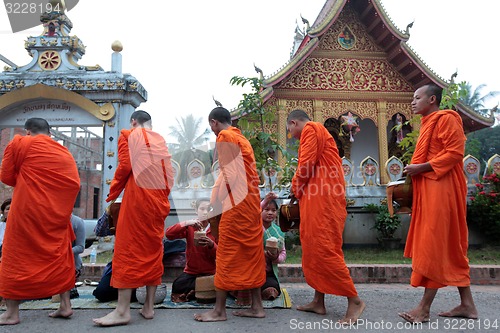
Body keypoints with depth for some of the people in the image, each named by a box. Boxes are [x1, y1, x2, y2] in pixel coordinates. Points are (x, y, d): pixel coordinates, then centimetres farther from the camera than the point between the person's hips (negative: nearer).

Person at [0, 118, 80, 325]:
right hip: (58, 213, 4)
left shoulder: (20, 143, 1)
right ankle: (65, 306, 17)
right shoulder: (64, 152, 13)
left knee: (17, 257, 9)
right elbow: (74, 183, 9)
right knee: (59, 257, 15)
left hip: (28, 210, -4)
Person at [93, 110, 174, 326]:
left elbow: (125, 165, -7)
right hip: (159, 199, 5)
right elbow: (169, 172, 9)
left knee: (128, 247, -2)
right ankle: (149, 306, 13)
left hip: (137, 196, -5)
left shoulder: (128, 135, 6)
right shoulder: (160, 140, 18)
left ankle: (122, 311, -3)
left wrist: (113, 193, 5)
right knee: (153, 248, 8)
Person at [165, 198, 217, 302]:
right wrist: (186, 223, -26)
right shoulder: (189, 227, 0)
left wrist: (211, 244, -26)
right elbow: (168, 234, -15)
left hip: (209, 273, -1)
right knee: (177, 285, -28)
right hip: (190, 271, 1)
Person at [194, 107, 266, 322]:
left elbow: (230, 173, -14)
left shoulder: (224, 136, -5)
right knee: (251, 252, 9)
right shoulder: (241, 138, 20)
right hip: (252, 201, 9)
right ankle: (257, 306, 15)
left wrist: (215, 199, -8)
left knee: (227, 253, -3)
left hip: (237, 202, -9)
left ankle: (219, 310, 5)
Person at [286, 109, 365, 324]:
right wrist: (300, 190, 14)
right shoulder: (317, 131, 27)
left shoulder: (310, 129, -4)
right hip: (319, 197, 10)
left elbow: (307, 164, -14)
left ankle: (354, 300, -4)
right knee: (313, 249, 10)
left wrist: (295, 188, 1)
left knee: (324, 250, -10)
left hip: (322, 197, -10)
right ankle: (318, 302, 15)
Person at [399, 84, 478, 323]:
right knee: (450, 247, 10)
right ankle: (467, 304, 16)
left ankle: (425, 307, -2)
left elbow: (455, 152, -17)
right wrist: (414, 169, 9)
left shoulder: (446, 118, -6)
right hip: (429, 190, 10)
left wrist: (420, 167, -18)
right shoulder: (429, 124, 22)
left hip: (440, 190, -10)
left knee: (433, 245, -8)